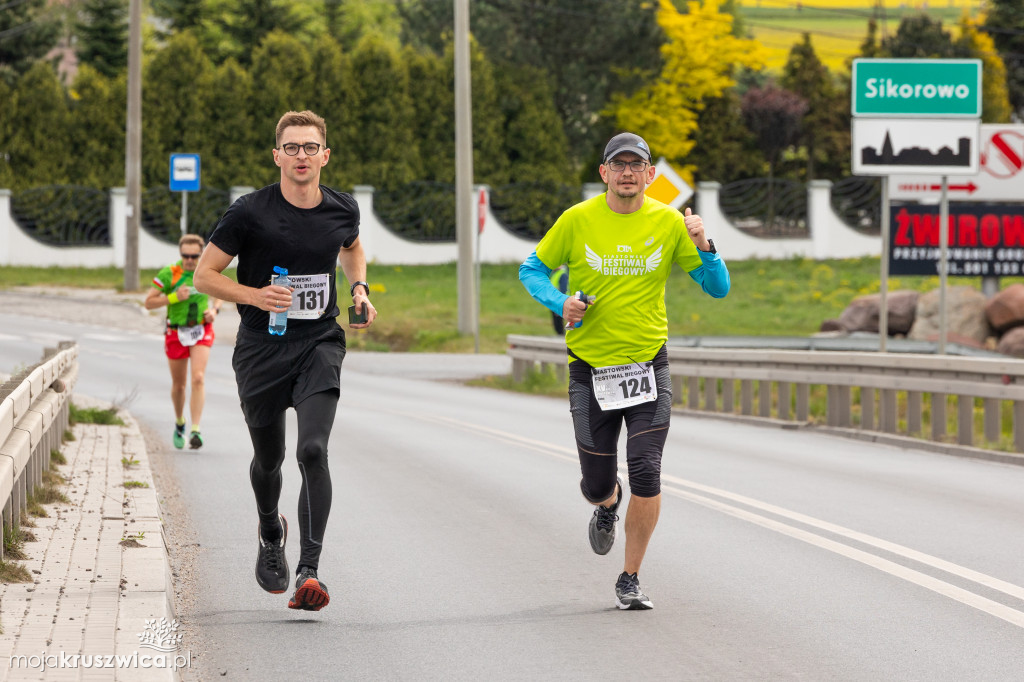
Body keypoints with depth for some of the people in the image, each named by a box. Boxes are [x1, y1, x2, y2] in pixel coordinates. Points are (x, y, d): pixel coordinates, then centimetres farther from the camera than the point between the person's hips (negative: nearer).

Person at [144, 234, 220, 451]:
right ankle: (179, 423, 39)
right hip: (176, 333, 0)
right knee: (178, 384, 12)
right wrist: (174, 297, -23)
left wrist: (214, 310, -4)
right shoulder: (169, 274, -12)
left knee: (198, 378, -18)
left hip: (202, 331, 0)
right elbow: (148, 303, -11)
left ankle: (196, 431, -20)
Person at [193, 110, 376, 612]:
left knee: (312, 451, -19)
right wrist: (254, 295, -21)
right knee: (268, 458, 14)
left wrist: (359, 289, 7)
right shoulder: (250, 212, -10)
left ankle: (308, 571, -22)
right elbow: (204, 274, -5)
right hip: (261, 349, 0)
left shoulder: (342, 210, 2)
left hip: (320, 346, 1)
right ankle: (270, 532, 47)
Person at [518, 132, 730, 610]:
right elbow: (532, 270, 6)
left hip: (648, 364, 0)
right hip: (590, 368, 0)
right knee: (596, 486, 5)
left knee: (645, 472, -14)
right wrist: (560, 303, -13)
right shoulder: (577, 220, -5)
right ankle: (608, 505, 46)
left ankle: (630, 580, 3)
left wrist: (703, 247, -19)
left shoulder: (669, 223, -3)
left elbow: (718, 288, 1)